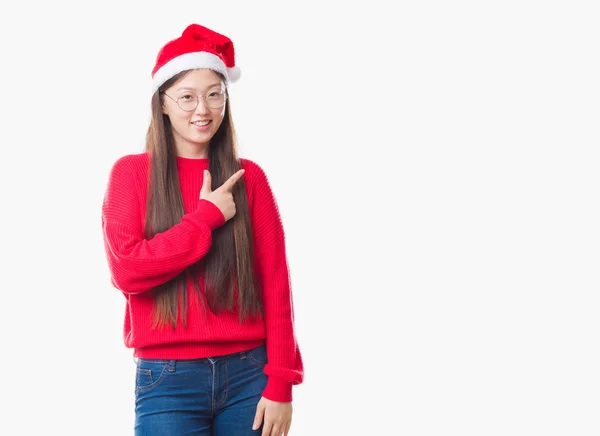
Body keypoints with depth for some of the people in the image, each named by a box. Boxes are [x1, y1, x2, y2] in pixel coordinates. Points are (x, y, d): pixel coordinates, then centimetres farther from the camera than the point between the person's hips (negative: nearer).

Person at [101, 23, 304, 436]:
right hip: (168, 377, -1)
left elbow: (275, 284, 2)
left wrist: (281, 382, -4)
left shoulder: (248, 177, 5)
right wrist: (207, 216, -10)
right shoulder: (132, 172, 1)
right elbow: (126, 270, -11)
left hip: (247, 374, 2)